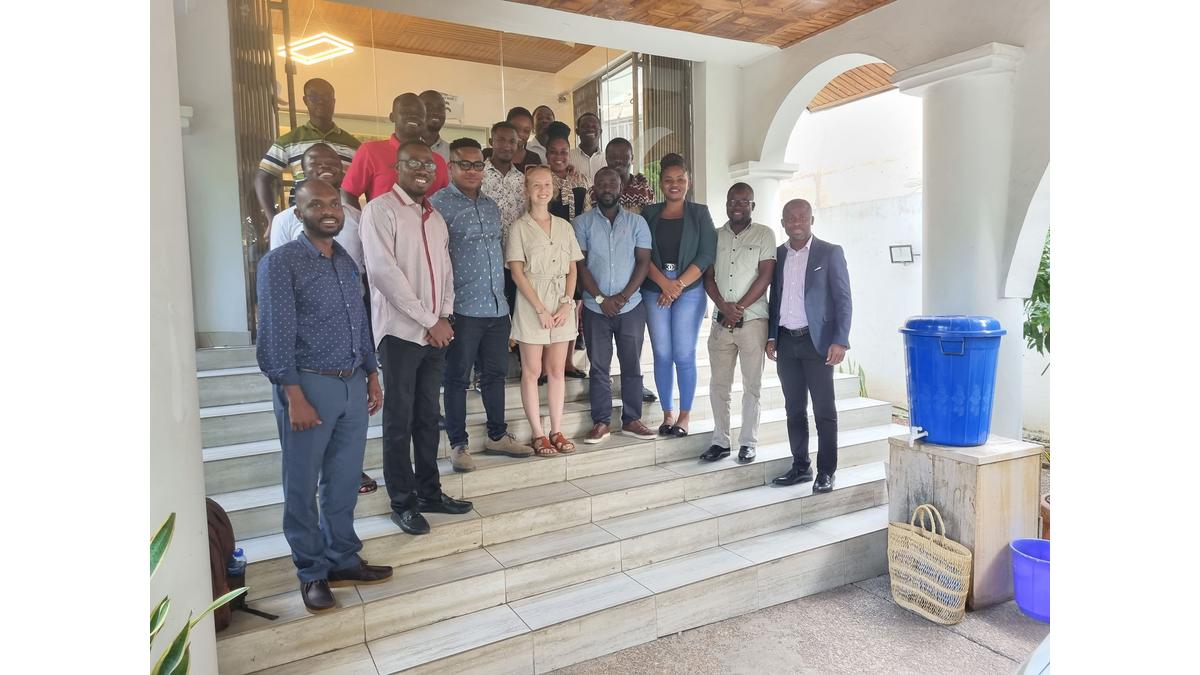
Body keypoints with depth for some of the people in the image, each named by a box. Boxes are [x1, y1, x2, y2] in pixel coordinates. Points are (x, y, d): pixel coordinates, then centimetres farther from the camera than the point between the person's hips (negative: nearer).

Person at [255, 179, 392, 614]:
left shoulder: (346, 262, 13)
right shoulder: (280, 263, -8)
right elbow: (275, 336, -13)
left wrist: (372, 376, 13)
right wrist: (294, 397, -16)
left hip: (353, 385, 6)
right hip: (309, 385, -6)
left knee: (345, 481, 14)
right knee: (303, 486, 8)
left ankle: (343, 560, 30)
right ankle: (312, 572, 23)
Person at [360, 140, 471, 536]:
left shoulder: (435, 217, 16)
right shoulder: (380, 210, -6)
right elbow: (384, 271, -15)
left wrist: (444, 316, -1)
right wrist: (428, 321, -14)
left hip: (436, 332, 6)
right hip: (401, 331, -6)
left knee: (428, 415, 13)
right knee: (400, 419, 2)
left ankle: (429, 491, 23)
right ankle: (403, 503, 13)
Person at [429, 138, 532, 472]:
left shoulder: (491, 205, 15)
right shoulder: (439, 205, -7)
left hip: (497, 306, 7)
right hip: (463, 308, -6)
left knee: (496, 374, 14)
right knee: (457, 378, 4)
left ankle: (497, 436, 27)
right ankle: (458, 444, 15)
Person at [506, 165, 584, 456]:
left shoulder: (564, 226, 11)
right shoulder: (520, 227, -1)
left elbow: (572, 270, 10)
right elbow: (517, 272, -7)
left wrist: (568, 303, -5)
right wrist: (540, 309, -13)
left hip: (561, 304, 4)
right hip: (531, 303, -4)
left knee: (556, 369, 7)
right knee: (532, 370, 2)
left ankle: (557, 431, 15)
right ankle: (538, 435, 9)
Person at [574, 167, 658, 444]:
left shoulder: (637, 222, 5)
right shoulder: (582, 222, 2)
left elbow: (643, 262, -1)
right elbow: (580, 264, -3)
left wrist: (623, 297, -12)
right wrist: (601, 298, -12)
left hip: (631, 307, 1)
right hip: (595, 308, -1)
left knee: (632, 365, 6)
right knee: (599, 366, 4)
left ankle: (631, 420, 17)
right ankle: (601, 422, 12)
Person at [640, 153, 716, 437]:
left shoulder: (699, 213, 7)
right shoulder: (649, 213, 10)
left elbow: (707, 255, -2)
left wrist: (679, 284, -10)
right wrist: (664, 282, -12)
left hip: (690, 290, -1)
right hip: (655, 290, 2)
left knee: (684, 355, -3)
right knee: (662, 355, 3)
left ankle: (684, 415, 8)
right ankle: (667, 414, 13)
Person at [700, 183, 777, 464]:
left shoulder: (764, 234, 3)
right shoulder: (715, 236, 12)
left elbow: (765, 276, -5)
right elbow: (708, 277, 7)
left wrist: (739, 308, -11)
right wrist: (724, 306, -9)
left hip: (753, 320, -3)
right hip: (721, 322, 3)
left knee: (752, 385, 4)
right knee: (718, 385, 6)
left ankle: (748, 443, 13)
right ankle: (720, 441, 16)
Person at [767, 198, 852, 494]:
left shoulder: (830, 253, -1)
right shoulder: (778, 254, 11)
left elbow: (843, 299, -5)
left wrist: (840, 341, -14)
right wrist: (771, 337, 8)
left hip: (817, 341, -4)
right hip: (786, 342, 4)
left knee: (824, 411, 0)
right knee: (794, 409, 10)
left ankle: (826, 472, 9)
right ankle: (800, 467, 20)